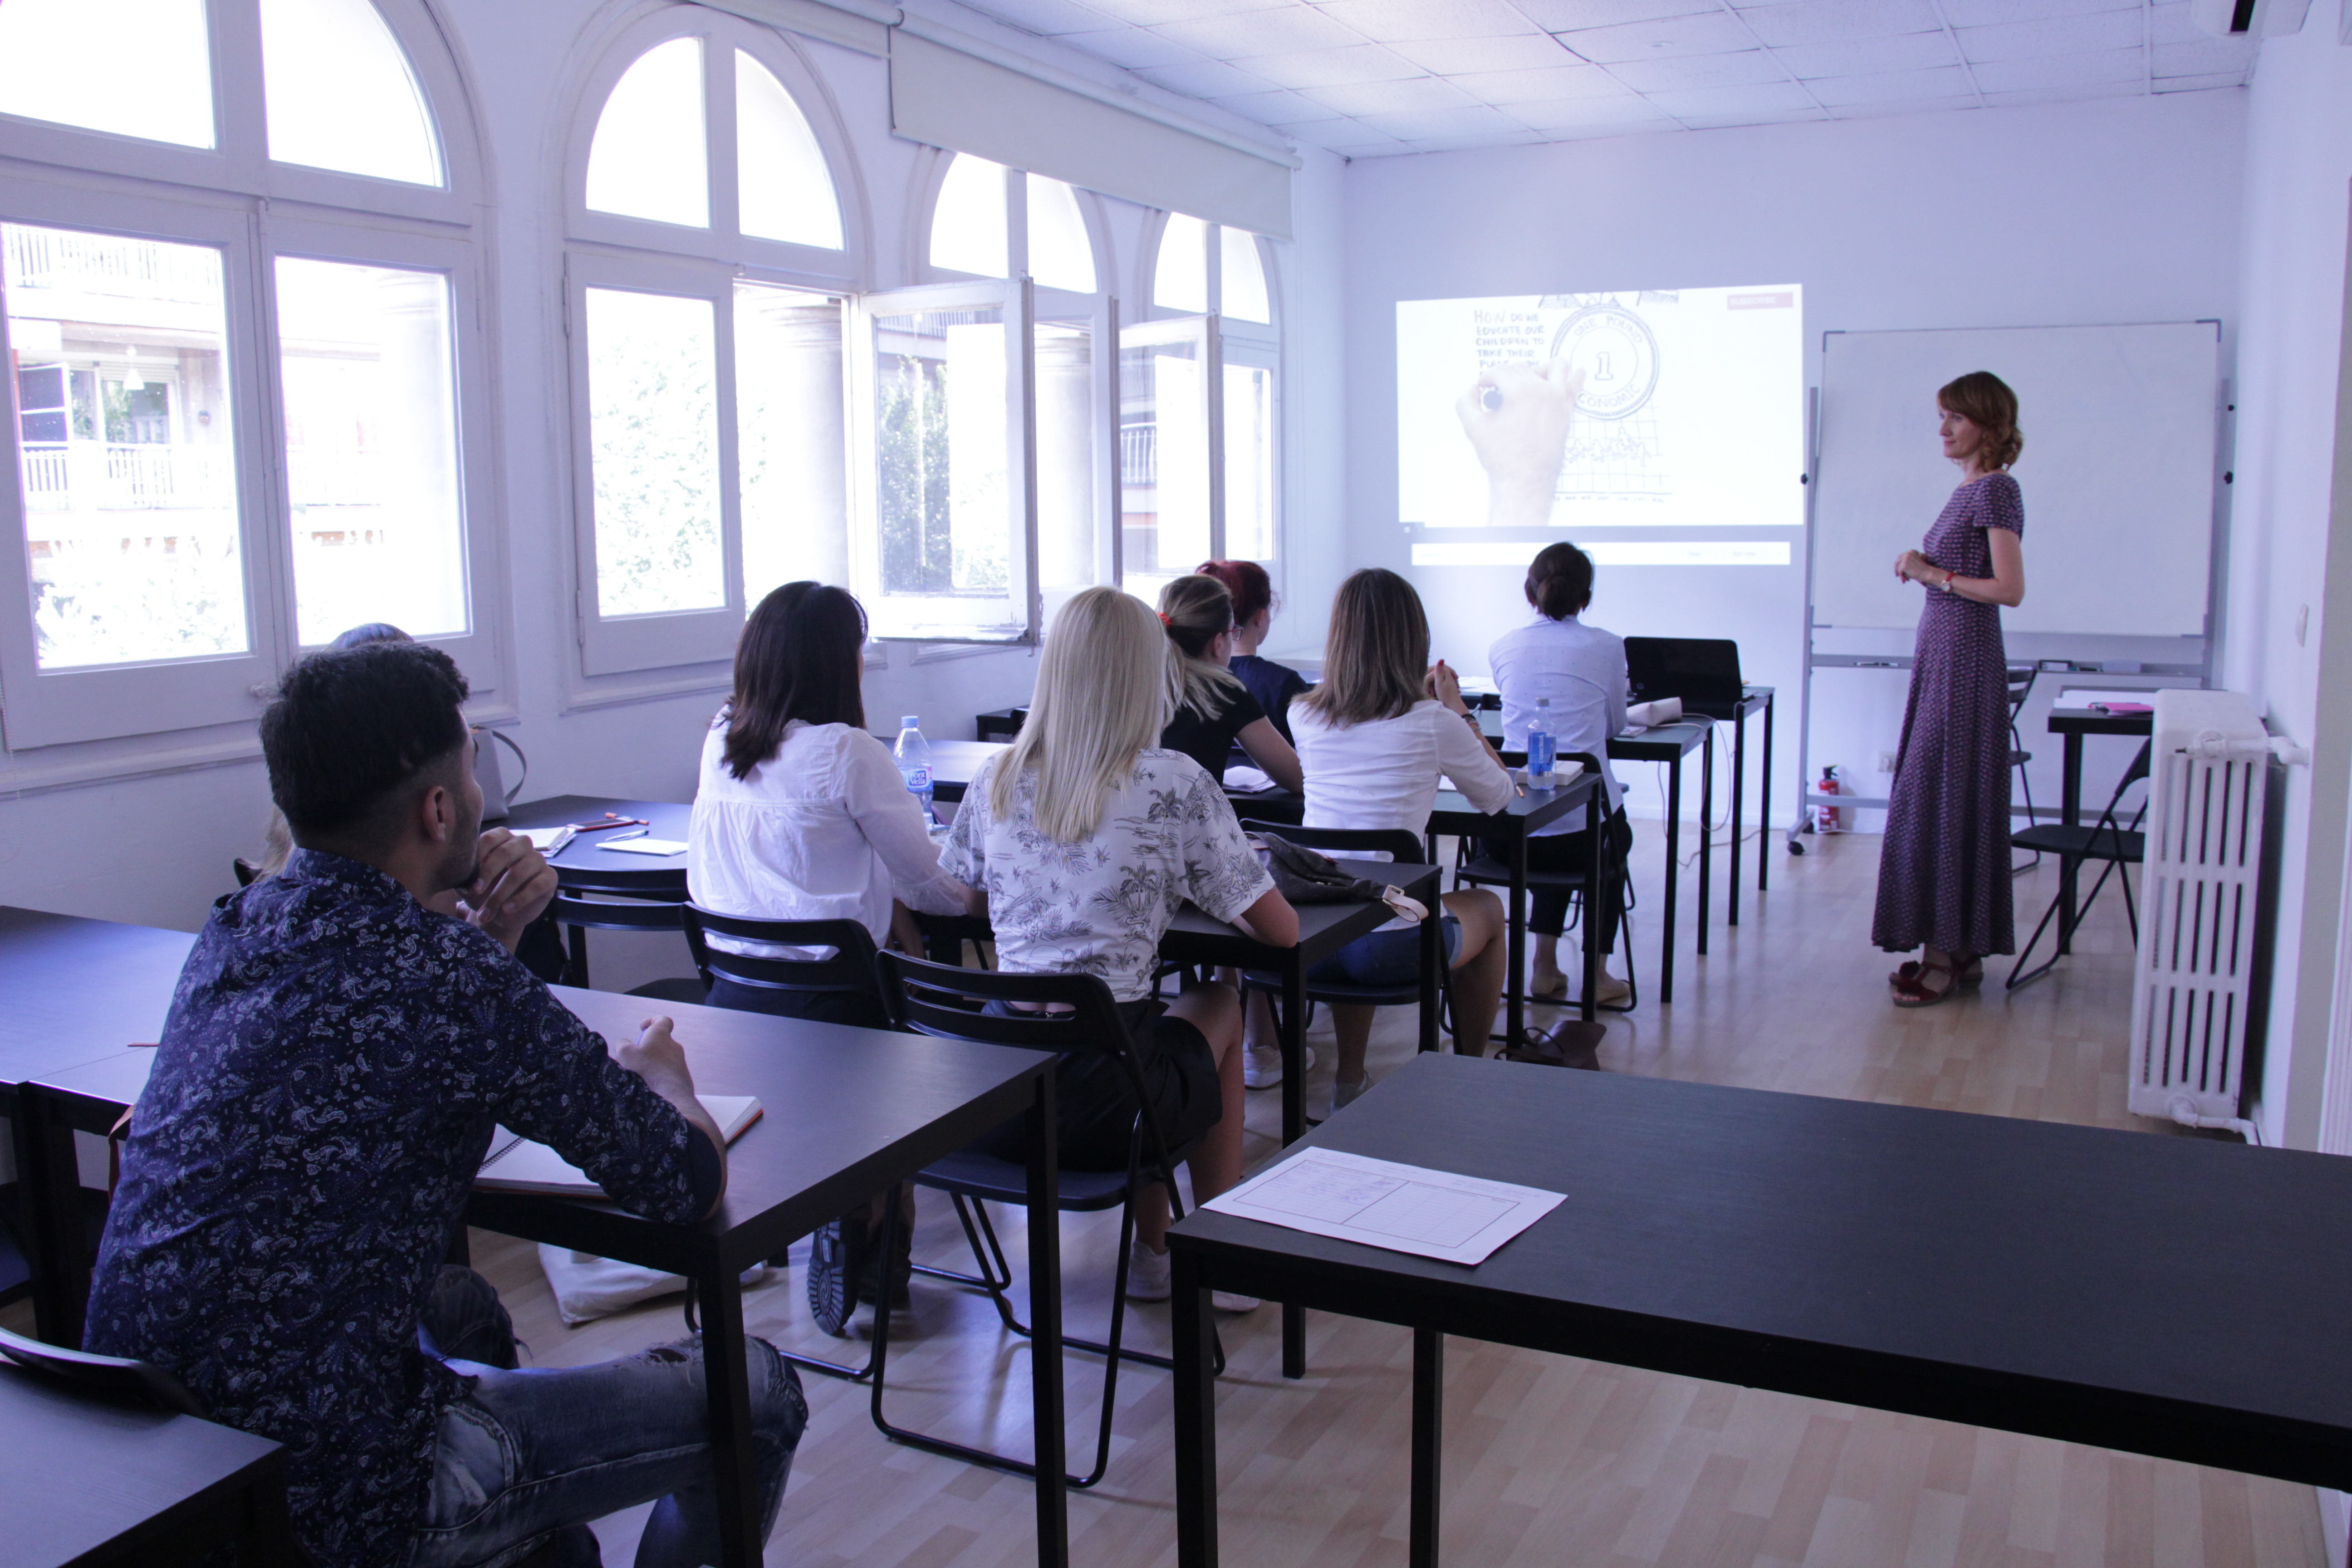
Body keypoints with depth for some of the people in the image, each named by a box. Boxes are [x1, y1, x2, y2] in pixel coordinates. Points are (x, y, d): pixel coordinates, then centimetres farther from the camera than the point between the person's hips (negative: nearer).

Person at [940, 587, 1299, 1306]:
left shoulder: (995, 779, 3)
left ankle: (1153, 1258, 40)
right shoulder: (1174, 786, -10)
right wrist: (1191, 890, 16)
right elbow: (1280, 931, -4)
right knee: (1218, 1007, 28)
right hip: (1103, 1105, -4)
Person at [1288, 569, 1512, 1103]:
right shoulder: (1433, 723, -11)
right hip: (1389, 946, -4)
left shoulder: (1304, 715, 1)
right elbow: (1498, 795, 8)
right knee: (1487, 906, 28)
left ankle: (1349, 1079, 41)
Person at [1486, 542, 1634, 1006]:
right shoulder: (1606, 647, -2)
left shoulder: (1502, 648, 6)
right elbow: (1615, 724, 13)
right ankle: (1597, 974, 32)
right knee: (1615, 840, 34)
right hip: (1581, 821, -3)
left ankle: (1545, 967, 32)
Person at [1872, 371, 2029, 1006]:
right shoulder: (1967, 489, 16)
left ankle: (1950, 954, 0)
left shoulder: (1996, 490, -12)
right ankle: (1958, 951, 17)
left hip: (1967, 660, -10)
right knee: (1931, 796, 10)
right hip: (1940, 654, 10)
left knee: (1943, 797, -7)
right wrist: (1920, 569, 5)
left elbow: (2009, 589, -19)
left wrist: (1934, 573, -14)